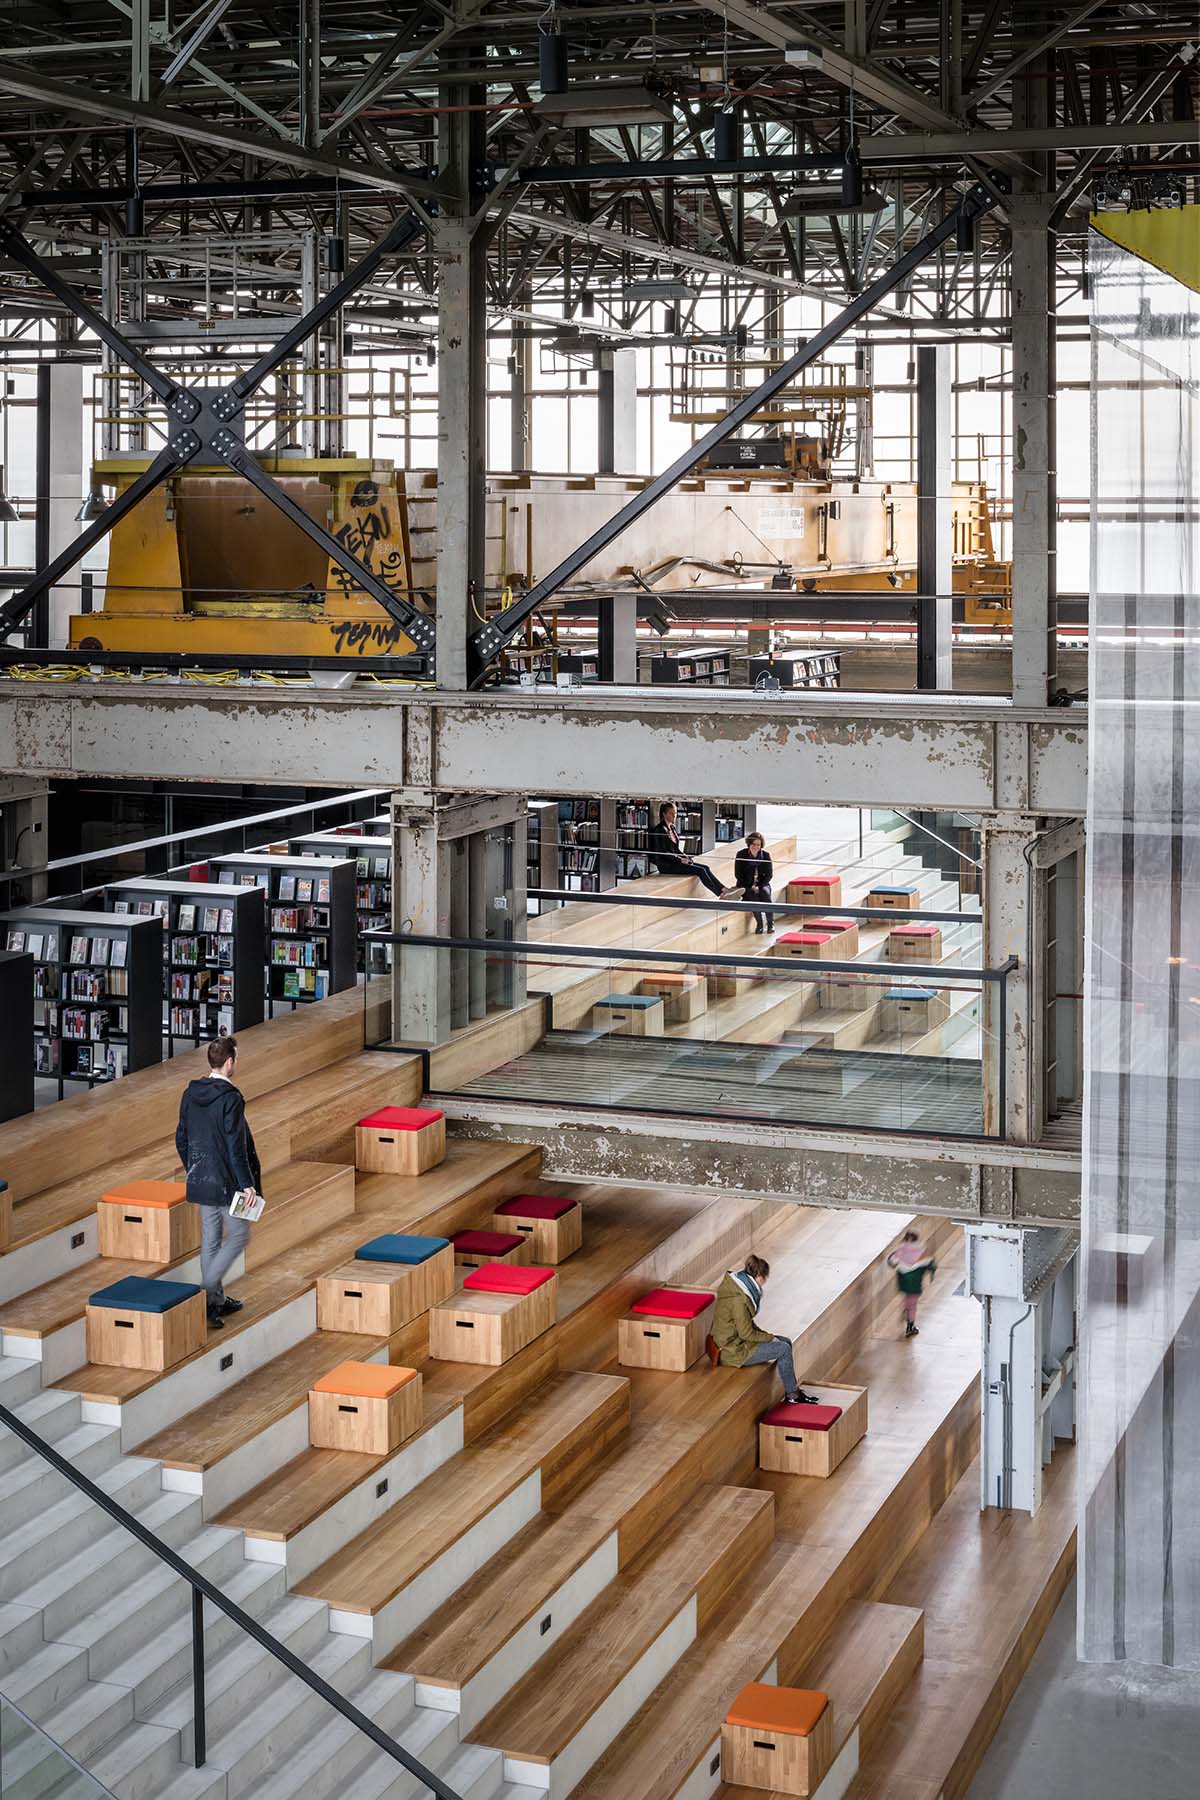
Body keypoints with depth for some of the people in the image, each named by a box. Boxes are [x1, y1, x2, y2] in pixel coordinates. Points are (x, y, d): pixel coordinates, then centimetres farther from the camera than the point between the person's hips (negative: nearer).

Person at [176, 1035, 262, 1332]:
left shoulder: (190, 1093, 3)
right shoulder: (230, 1098, -20)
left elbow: (181, 1139, 11)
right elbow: (236, 1147, -21)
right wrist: (247, 1183, -15)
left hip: (200, 1181, 7)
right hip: (227, 1182, -7)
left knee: (210, 1240, 15)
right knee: (238, 1237, 6)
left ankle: (217, 1301, 24)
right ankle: (206, 1294, -6)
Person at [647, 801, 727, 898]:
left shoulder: (672, 827, 15)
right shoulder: (661, 830, -13)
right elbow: (663, 853, -17)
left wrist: (686, 857, 5)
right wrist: (680, 860, -17)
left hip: (675, 860, 9)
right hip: (666, 865, -9)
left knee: (705, 867, -7)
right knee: (701, 870, -19)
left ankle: (723, 889, -15)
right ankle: (720, 893, -19)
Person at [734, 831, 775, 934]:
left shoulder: (765, 855, -1)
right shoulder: (741, 855, -5)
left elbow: (769, 874, 0)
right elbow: (738, 874, -4)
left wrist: (759, 886, -15)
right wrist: (750, 888, -14)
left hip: (762, 884, 1)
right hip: (746, 886, -1)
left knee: (765, 892, -29)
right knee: (753, 895, -31)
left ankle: (771, 923, -21)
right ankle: (759, 924, -19)